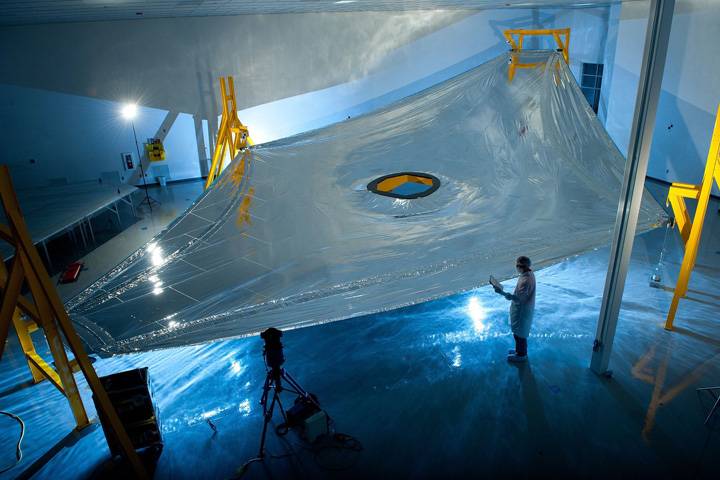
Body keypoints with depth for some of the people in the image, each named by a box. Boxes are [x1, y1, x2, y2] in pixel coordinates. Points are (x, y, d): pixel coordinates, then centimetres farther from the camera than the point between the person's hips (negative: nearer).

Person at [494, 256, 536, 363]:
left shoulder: (525, 280, -33)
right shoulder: (529, 273, -1)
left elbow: (518, 298, -33)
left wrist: (502, 293, -36)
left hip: (522, 310, -10)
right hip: (522, 308, 10)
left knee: (519, 333, 7)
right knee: (518, 331, 26)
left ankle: (521, 355, 24)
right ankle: (520, 349, 43)